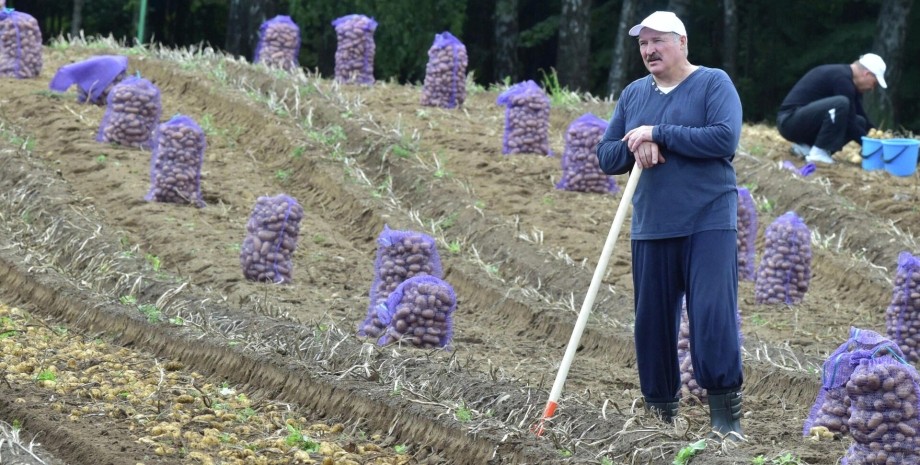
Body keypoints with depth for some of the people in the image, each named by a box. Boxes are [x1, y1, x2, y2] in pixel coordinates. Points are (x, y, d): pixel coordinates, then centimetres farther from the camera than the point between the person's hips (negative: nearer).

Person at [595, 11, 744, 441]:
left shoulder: (713, 83, -2)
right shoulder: (633, 95, 13)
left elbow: (725, 138, -17)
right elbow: (606, 156, 11)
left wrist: (658, 134, -15)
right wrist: (635, 147, -11)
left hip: (708, 223, -5)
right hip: (651, 227, 5)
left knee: (713, 315, -12)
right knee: (652, 320, 6)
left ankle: (725, 412, -6)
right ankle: (660, 409, 18)